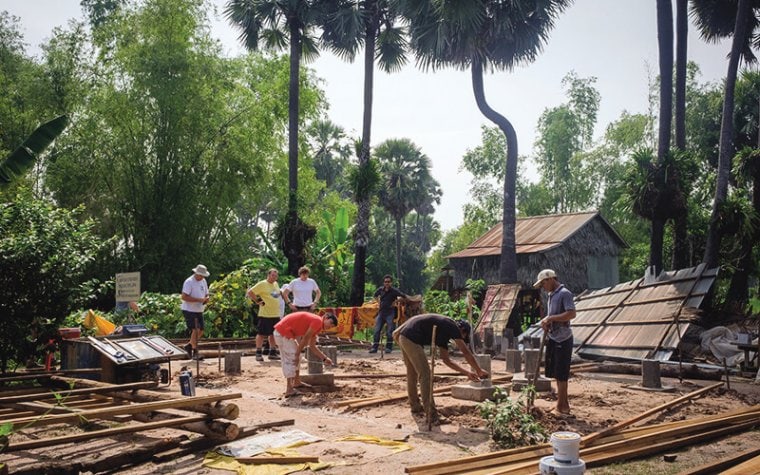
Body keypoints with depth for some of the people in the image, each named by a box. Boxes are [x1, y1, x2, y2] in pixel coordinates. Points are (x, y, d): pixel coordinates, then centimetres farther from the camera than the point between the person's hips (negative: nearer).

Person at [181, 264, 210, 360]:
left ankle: (189, 345, 29)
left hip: (199, 311, 8)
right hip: (189, 310, -8)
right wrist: (198, 299, -26)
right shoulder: (189, 282, -15)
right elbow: (184, 297, -23)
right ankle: (195, 352, -1)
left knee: (200, 331, 9)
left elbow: (206, 294, 19)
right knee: (195, 330, -11)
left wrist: (206, 299, -6)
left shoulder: (203, 281, 11)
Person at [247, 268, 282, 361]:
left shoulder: (276, 284, 13)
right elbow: (249, 292, -12)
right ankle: (258, 353, 5)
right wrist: (257, 301, -11)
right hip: (265, 314, -7)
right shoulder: (262, 284, -9)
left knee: (274, 334, 11)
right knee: (262, 334, -2)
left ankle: (272, 353, 20)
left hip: (276, 314, 7)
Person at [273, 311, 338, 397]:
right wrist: (297, 354, -7)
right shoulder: (318, 321, -11)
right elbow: (305, 339, -12)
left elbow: (312, 346, 23)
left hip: (280, 331, 10)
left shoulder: (316, 326, 19)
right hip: (284, 333, -10)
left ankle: (296, 382, 31)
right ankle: (289, 390, -7)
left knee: (296, 357, 20)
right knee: (292, 359, -7)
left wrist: (324, 359, 23)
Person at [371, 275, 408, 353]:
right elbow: (375, 295, 27)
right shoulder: (380, 290, 6)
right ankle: (374, 347, 7)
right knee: (377, 330, 2)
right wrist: (379, 302, 12)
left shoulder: (394, 291, -7)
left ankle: (389, 347, 8)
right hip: (381, 312, 4)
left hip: (390, 313, -4)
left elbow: (404, 296, -9)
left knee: (389, 331, -2)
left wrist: (396, 301, -12)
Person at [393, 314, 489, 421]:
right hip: (411, 339, -10)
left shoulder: (443, 332, 25)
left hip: (403, 337, 10)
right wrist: (479, 371, 10)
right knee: (425, 375, -6)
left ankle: (415, 406, 36)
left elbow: (446, 359, 28)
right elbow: (466, 353, 0)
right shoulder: (452, 326, 1)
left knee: (412, 373, 23)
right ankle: (431, 415, -4)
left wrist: (467, 373, 29)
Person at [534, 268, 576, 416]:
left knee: (561, 375, -2)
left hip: (563, 339, -9)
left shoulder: (565, 293, -13)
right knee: (556, 374, 13)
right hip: (553, 339, 9)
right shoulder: (550, 295, 15)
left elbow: (571, 314, -24)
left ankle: (561, 407, 7)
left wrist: (550, 318, -23)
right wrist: (546, 323, 6)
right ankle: (564, 405, 23)